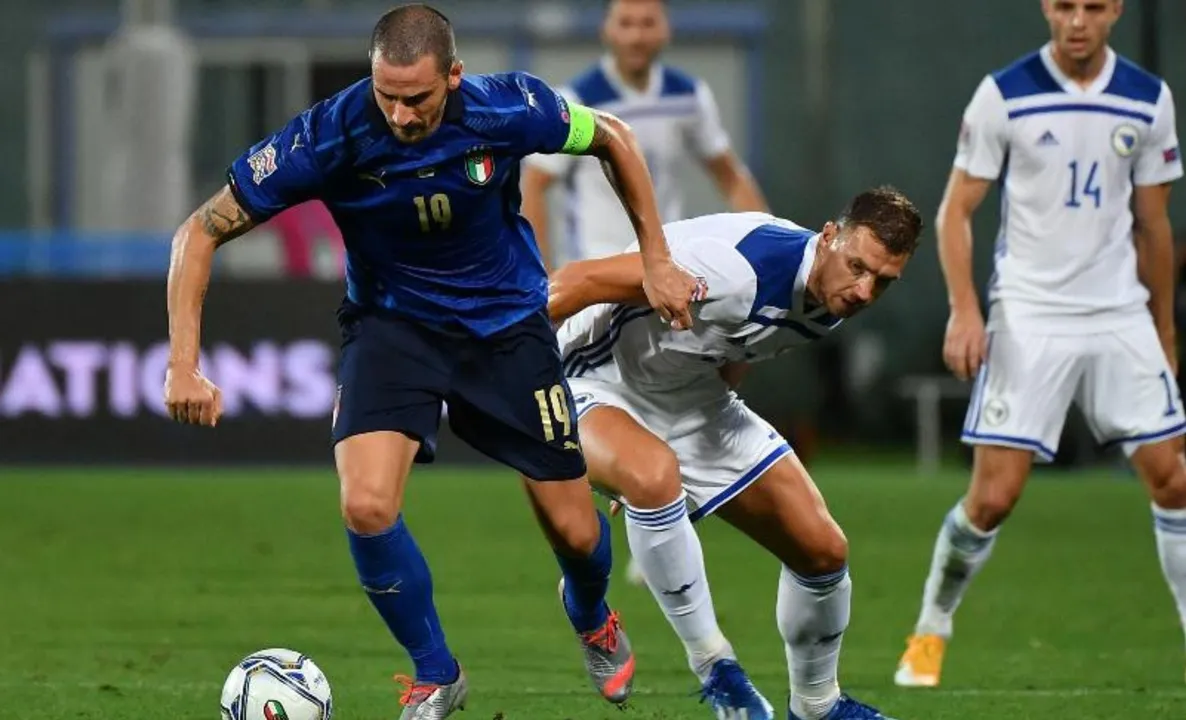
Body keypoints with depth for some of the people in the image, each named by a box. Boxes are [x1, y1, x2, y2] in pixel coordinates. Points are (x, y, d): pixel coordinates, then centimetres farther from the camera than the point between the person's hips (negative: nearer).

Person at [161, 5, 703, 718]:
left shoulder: (508, 111, -23)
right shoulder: (330, 136, -27)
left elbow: (614, 139, -1)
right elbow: (202, 232, -19)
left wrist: (658, 263, 0)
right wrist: (185, 364, -28)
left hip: (507, 321, 1)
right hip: (393, 323, -1)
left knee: (574, 531, 4)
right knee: (367, 506, -25)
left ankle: (594, 622, 43)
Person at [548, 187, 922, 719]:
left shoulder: (833, 297, -7)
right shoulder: (739, 268, -36)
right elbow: (576, 283, -32)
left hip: (694, 402, 8)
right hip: (599, 388, -8)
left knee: (823, 551, 2)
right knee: (654, 475, -42)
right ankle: (712, 664, -24)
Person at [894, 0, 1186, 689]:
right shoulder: (1004, 95, -6)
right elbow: (956, 209, -1)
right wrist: (964, 310, -13)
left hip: (1121, 316, 3)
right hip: (1028, 317, -3)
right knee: (994, 496, -7)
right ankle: (931, 630, 13)